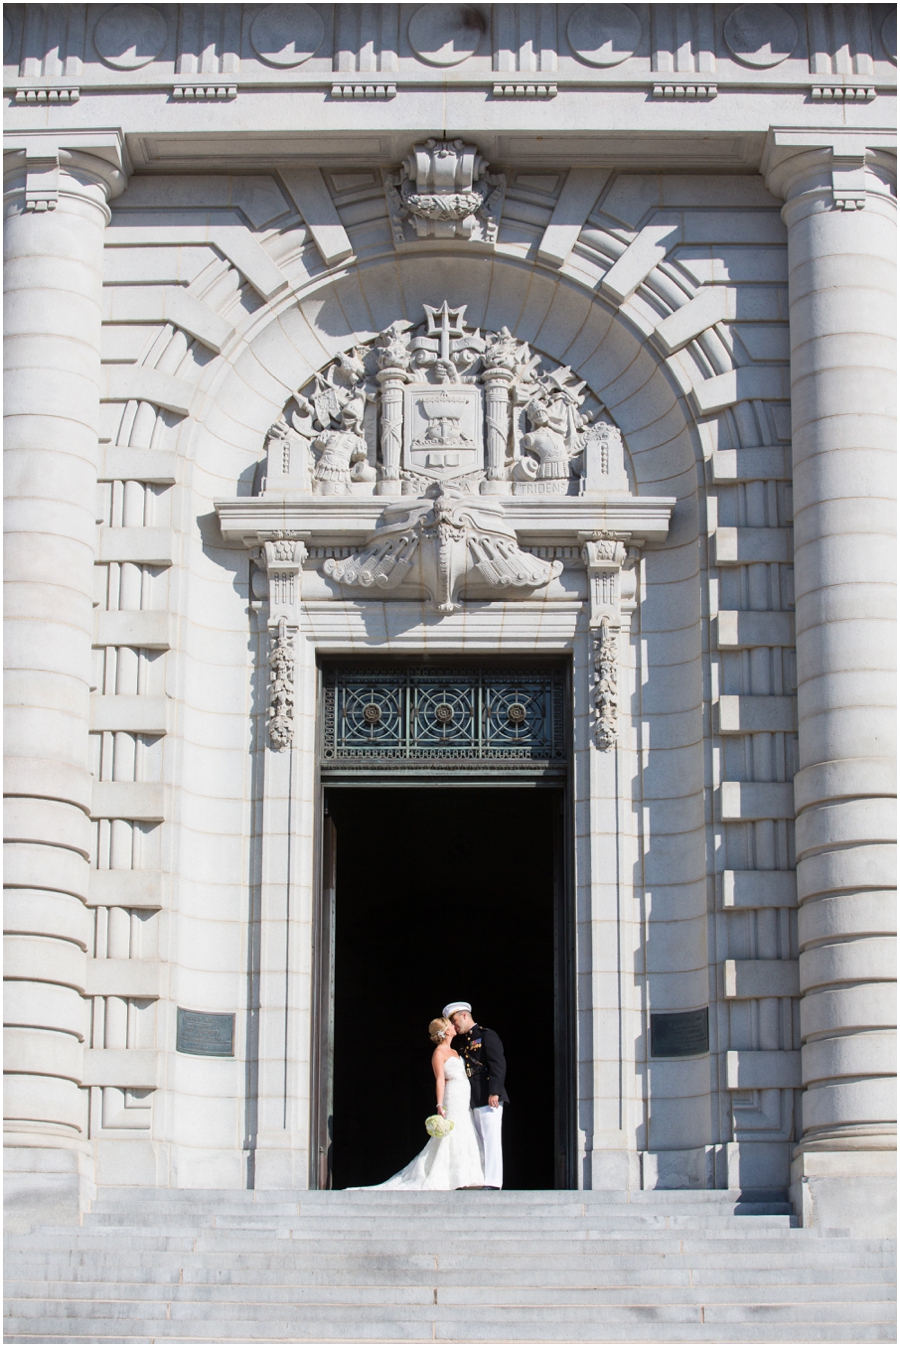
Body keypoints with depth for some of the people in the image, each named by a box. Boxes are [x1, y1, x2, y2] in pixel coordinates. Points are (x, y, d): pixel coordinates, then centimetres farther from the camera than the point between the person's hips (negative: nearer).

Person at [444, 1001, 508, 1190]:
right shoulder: (460, 1042, 23)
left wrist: (494, 1092, -18)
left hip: (488, 1098, -8)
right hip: (470, 1101, 8)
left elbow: (498, 1064, -10)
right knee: (476, 1143, 4)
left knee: (490, 1139, -9)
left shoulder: (487, 1036, -1)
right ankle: (479, 1181, 3)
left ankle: (492, 1182, -12)